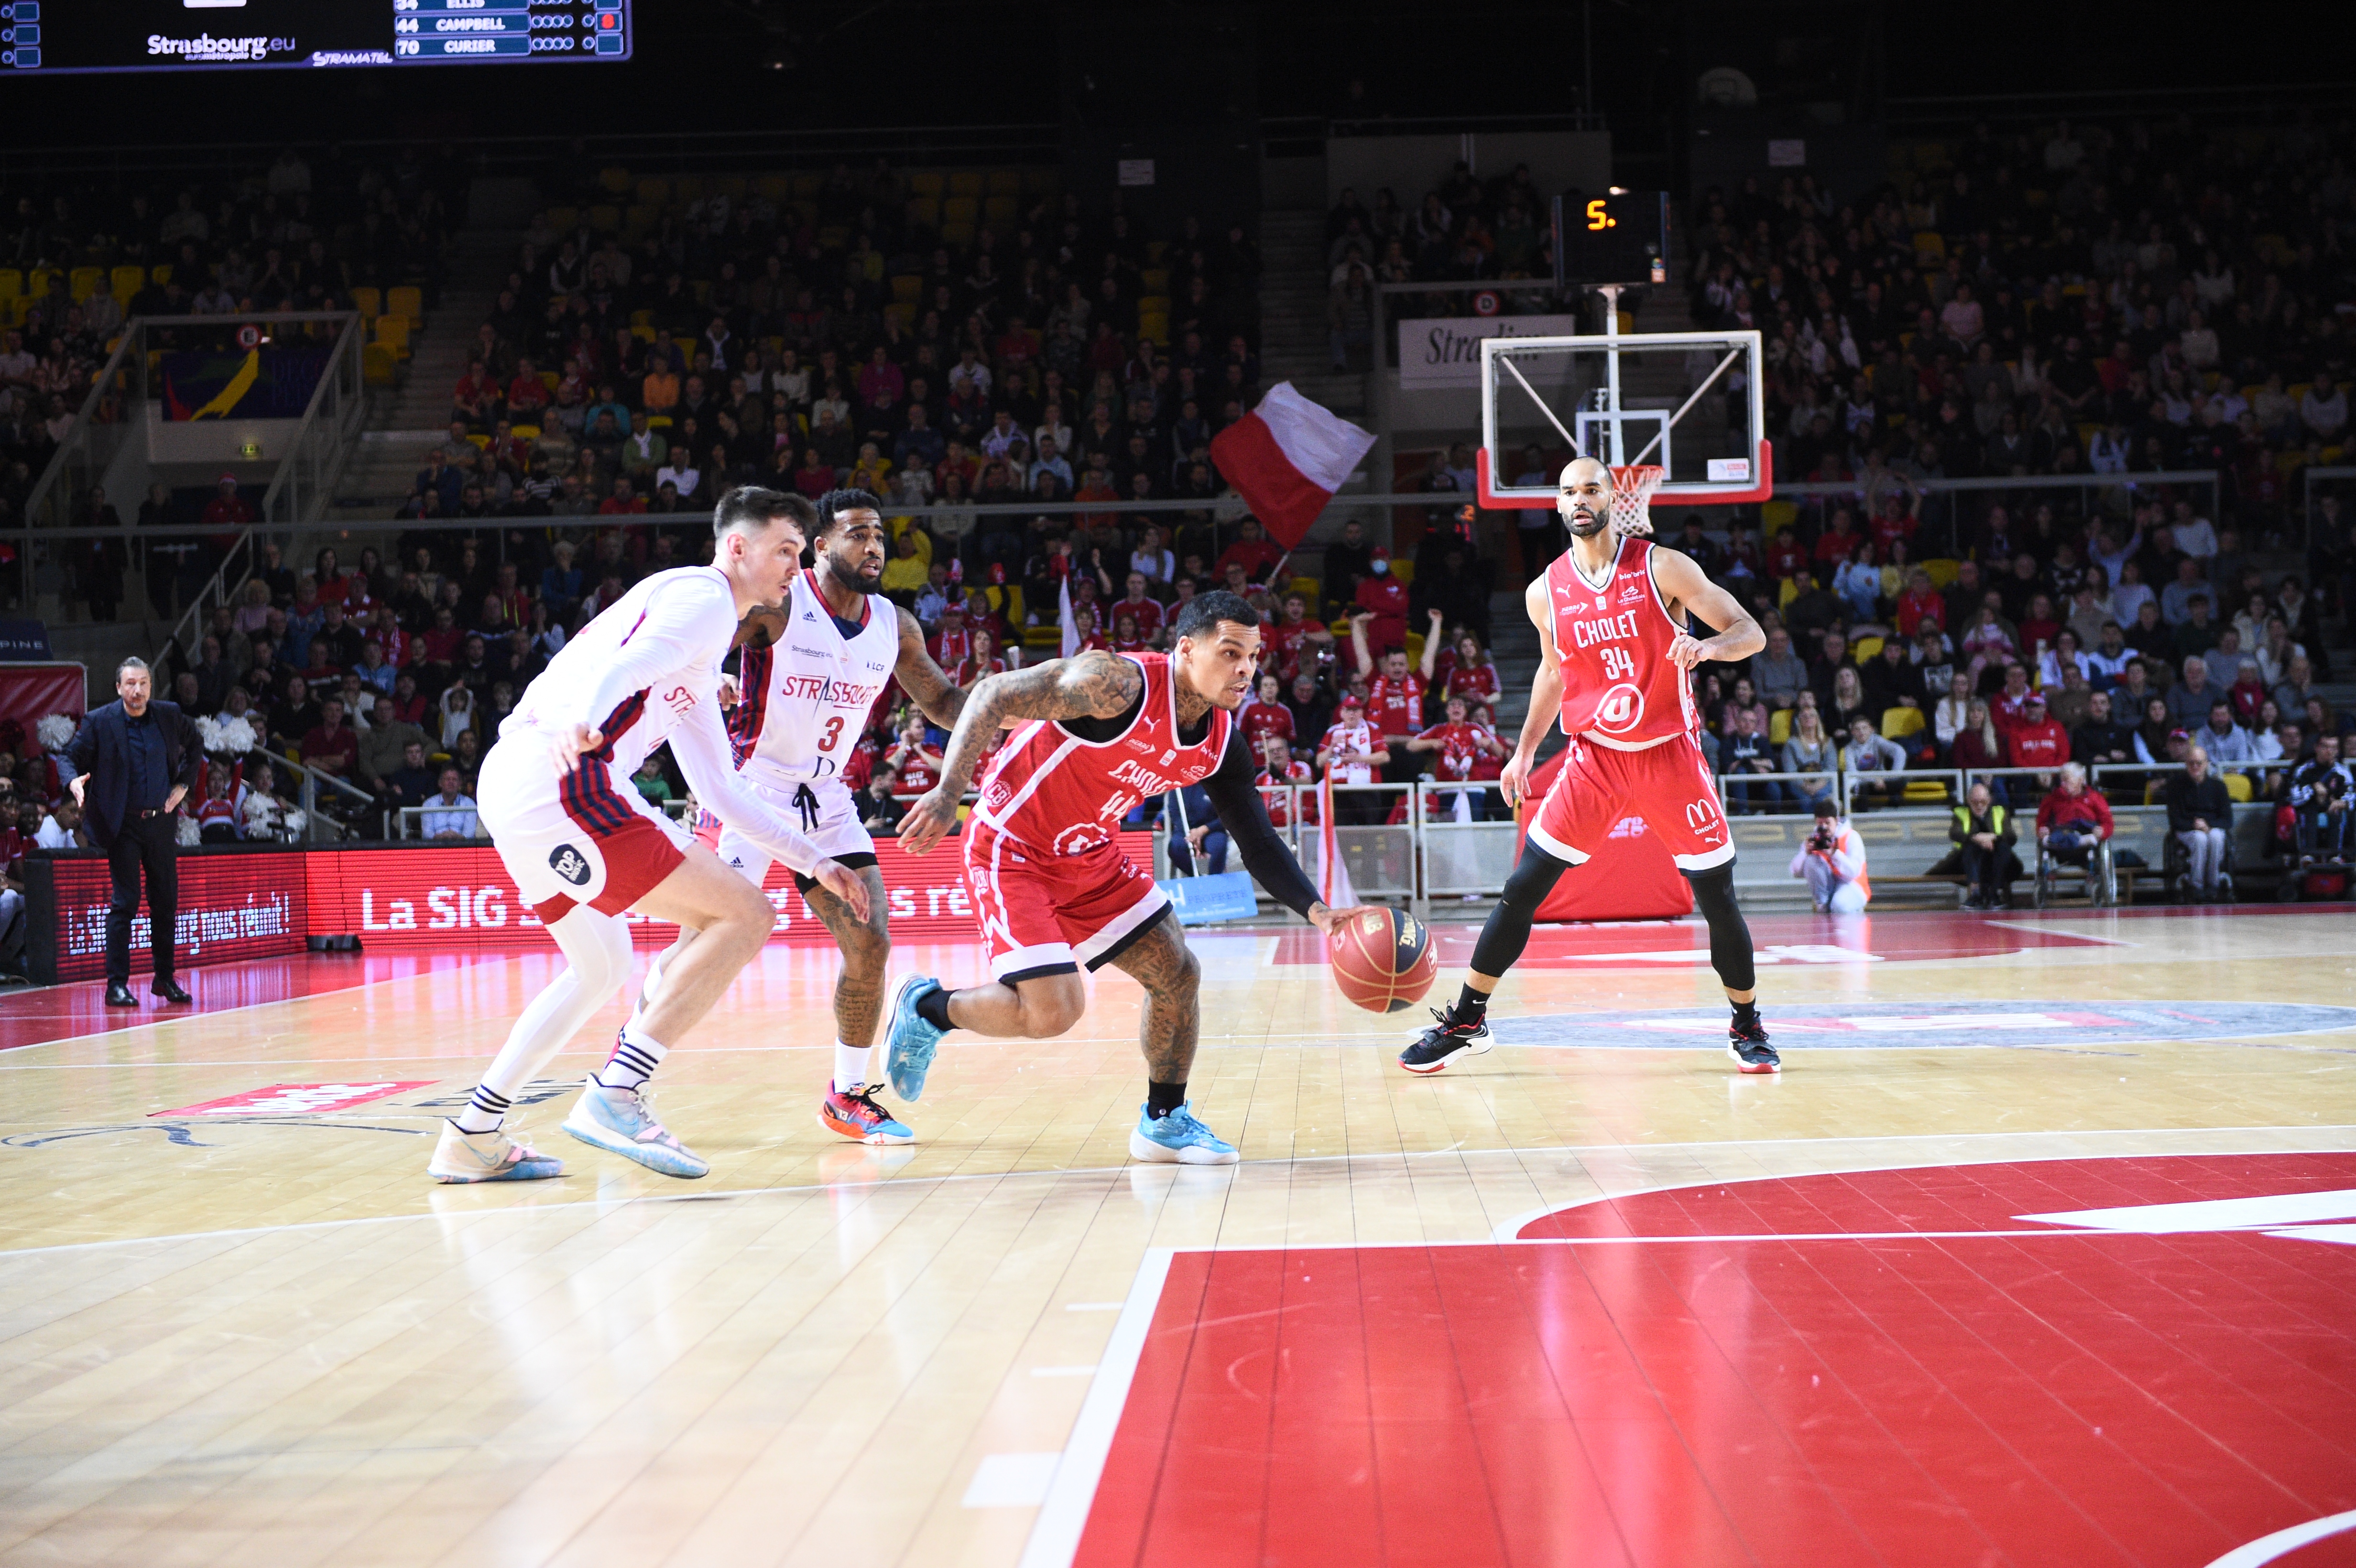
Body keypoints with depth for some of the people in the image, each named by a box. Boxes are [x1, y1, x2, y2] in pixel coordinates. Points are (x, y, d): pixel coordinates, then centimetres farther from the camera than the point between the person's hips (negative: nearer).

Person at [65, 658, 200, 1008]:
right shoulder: (99, 722, -5)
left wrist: (184, 784, 10)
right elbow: (72, 756, -2)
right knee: (124, 903, -7)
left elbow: (195, 746, 20)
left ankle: (165, 979, 20)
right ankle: (117, 984, -2)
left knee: (166, 902, 8)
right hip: (123, 825, -4)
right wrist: (74, 781, -23)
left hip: (162, 822, 4)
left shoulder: (170, 716, 4)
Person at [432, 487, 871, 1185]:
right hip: (561, 780, -10)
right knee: (745, 915, -11)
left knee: (603, 968, 27)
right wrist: (580, 722, -39)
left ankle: (471, 1138, 26)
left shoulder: (700, 660, 31)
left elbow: (720, 790, 34)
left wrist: (814, 862, 34)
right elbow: (624, 668, -19)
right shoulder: (703, 597, 1)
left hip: (511, 788, 11)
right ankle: (613, 1096, -16)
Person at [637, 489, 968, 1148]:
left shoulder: (895, 627, 5)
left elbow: (943, 702, 19)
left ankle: (849, 1095, 14)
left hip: (826, 798, 6)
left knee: (871, 944, -3)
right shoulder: (777, 603, -13)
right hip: (753, 788, -6)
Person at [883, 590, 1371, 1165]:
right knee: (1053, 1010, -17)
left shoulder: (1221, 745, -5)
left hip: (1087, 855, 8)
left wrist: (1316, 910, -16)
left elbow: (1259, 843, 0)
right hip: (1011, 851, -8)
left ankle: (1164, 1122, 23)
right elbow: (993, 696, -26)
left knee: (1178, 974, 6)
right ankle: (926, 1006, 11)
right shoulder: (1119, 683, -28)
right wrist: (948, 793, -34)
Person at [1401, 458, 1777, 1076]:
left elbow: (1751, 633, -10)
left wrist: (1708, 646, -32)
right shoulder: (1546, 593, 0)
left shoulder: (1663, 568, -10)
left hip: (1671, 756, -2)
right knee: (1523, 888, -3)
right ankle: (1465, 1021, 8)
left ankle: (1747, 1028, 18)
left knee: (1717, 897, -2)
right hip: (1594, 758, 2)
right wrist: (1525, 751, 11)